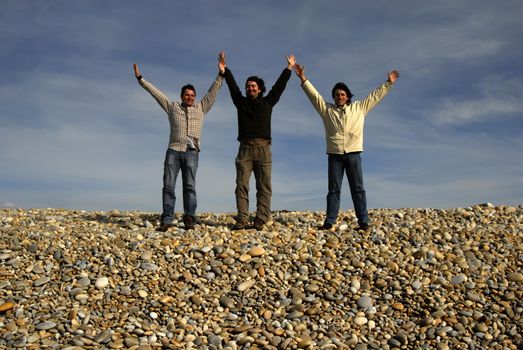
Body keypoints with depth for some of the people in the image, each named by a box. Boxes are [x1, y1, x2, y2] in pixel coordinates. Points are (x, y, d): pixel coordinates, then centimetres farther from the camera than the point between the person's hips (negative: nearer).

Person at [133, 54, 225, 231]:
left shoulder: (201, 108, 14)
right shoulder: (172, 107, 13)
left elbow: (212, 92, 10)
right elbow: (155, 92, 13)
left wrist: (221, 74, 4)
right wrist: (140, 78, 12)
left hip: (191, 152, 0)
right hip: (173, 151, 1)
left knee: (189, 186, -5)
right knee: (168, 186, -4)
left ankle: (189, 218, -3)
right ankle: (166, 220, -3)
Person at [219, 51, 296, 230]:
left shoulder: (267, 103, 13)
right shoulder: (241, 102, 15)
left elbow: (279, 86, 16)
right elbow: (232, 85, 16)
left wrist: (289, 68, 19)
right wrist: (224, 69, 14)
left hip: (263, 148, -1)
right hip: (245, 149, 1)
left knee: (264, 187, -4)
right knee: (242, 185, -6)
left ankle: (261, 221, -5)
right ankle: (242, 220, -8)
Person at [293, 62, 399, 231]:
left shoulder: (359, 108, 12)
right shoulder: (327, 109, 11)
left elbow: (375, 96, 15)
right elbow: (314, 95, 7)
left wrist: (388, 83, 14)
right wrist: (303, 79, 0)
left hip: (353, 154, 0)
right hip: (334, 155, 0)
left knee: (358, 188, -1)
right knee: (333, 189, 1)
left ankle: (363, 221, -2)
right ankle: (329, 221, 0)